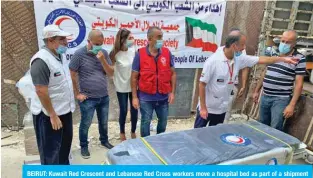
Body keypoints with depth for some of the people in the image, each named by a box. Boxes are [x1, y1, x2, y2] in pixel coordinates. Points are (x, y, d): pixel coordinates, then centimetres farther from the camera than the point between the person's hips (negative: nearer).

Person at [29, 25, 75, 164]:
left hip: (64, 110, 10)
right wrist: (53, 115, -22)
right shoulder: (41, 60, -24)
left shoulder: (59, 55, 5)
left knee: (65, 145, 24)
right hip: (48, 115, -9)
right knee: (50, 151, 8)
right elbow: (41, 91, -25)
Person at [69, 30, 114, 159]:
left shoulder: (104, 53, 2)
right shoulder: (79, 54, -10)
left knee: (104, 122, 18)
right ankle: (84, 146, 29)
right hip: (88, 98, -4)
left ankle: (104, 141, 40)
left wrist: (102, 60, -15)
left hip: (104, 97, 4)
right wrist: (77, 94, -7)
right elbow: (72, 75, -8)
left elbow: (111, 73, 0)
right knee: (85, 124, 9)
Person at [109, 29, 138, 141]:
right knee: (123, 111, 9)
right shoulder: (115, 54, -12)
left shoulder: (134, 50, -6)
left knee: (134, 110, 9)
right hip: (122, 87, -2)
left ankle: (133, 132, 34)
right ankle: (122, 133, 34)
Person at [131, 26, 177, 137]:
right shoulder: (140, 54, -8)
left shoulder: (167, 53, -1)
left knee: (163, 122, 19)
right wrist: (134, 97, -7)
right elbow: (134, 77, -5)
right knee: (146, 122, 11)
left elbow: (172, 73, 4)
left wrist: (172, 92, -2)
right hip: (146, 97, -3)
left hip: (163, 97, 3)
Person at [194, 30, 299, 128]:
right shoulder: (213, 61, -22)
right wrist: (203, 108, -18)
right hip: (207, 108, -6)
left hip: (222, 109, 6)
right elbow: (202, 84, -19)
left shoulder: (239, 59, -4)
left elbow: (261, 60, 7)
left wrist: (283, 59, 6)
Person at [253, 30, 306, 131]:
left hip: (280, 100, -5)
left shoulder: (299, 59, -8)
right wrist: (257, 91, 17)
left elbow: (299, 84, -10)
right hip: (265, 97, 6)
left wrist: (292, 105, -15)